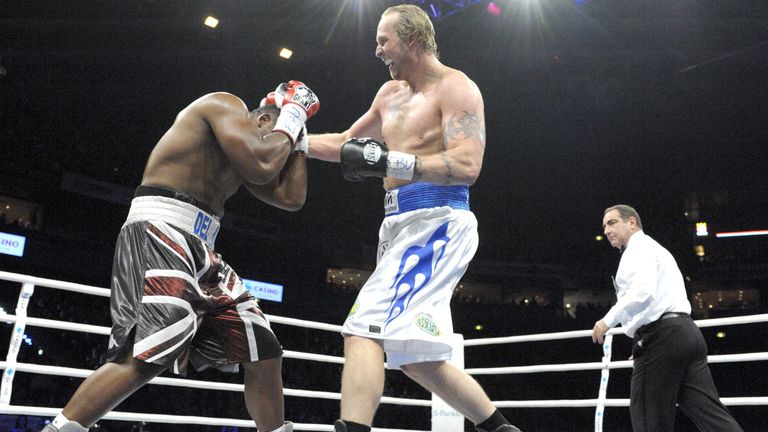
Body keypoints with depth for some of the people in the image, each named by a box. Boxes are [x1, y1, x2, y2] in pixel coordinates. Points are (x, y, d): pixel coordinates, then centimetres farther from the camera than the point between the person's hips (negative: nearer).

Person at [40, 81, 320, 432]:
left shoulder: (242, 159, 24)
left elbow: (291, 198, 20)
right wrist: (291, 119, 0)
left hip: (199, 249, 10)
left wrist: (299, 140, 23)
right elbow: (262, 167, -17)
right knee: (152, 354, -27)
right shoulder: (226, 104, -1)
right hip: (159, 231, -10)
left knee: (264, 352, 6)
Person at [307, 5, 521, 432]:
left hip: (436, 223, -9)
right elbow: (346, 143, 28)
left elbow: (467, 166, -18)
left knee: (364, 331, -21)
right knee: (413, 354, 12)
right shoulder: (391, 93, 20)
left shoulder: (455, 87, -5)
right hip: (402, 225, 9)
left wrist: (387, 161, -22)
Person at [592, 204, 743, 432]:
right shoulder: (653, 248, 29)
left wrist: (608, 320, -17)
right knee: (711, 413, 1)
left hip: (661, 336, -10)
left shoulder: (639, 248, -1)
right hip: (685, 332, 10)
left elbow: (643, 290, -20)